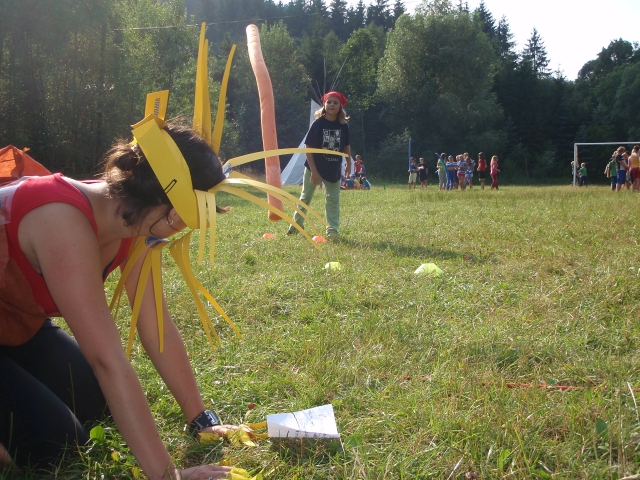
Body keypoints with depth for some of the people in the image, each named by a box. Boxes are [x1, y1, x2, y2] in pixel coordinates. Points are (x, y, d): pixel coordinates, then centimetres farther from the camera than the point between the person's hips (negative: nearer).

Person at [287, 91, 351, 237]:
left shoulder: (343, 126, -6)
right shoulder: (318, 124, -14)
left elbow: (346, 146, 8)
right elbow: (308, 147, -14)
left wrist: (349, 164, 7)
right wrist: (313, 170, -17)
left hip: (334, 169, 3)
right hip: (314, 167, -2)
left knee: (333, 199, 7)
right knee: (306, 197, 10)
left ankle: (333, 229, 14)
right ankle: (296, 225, 23)